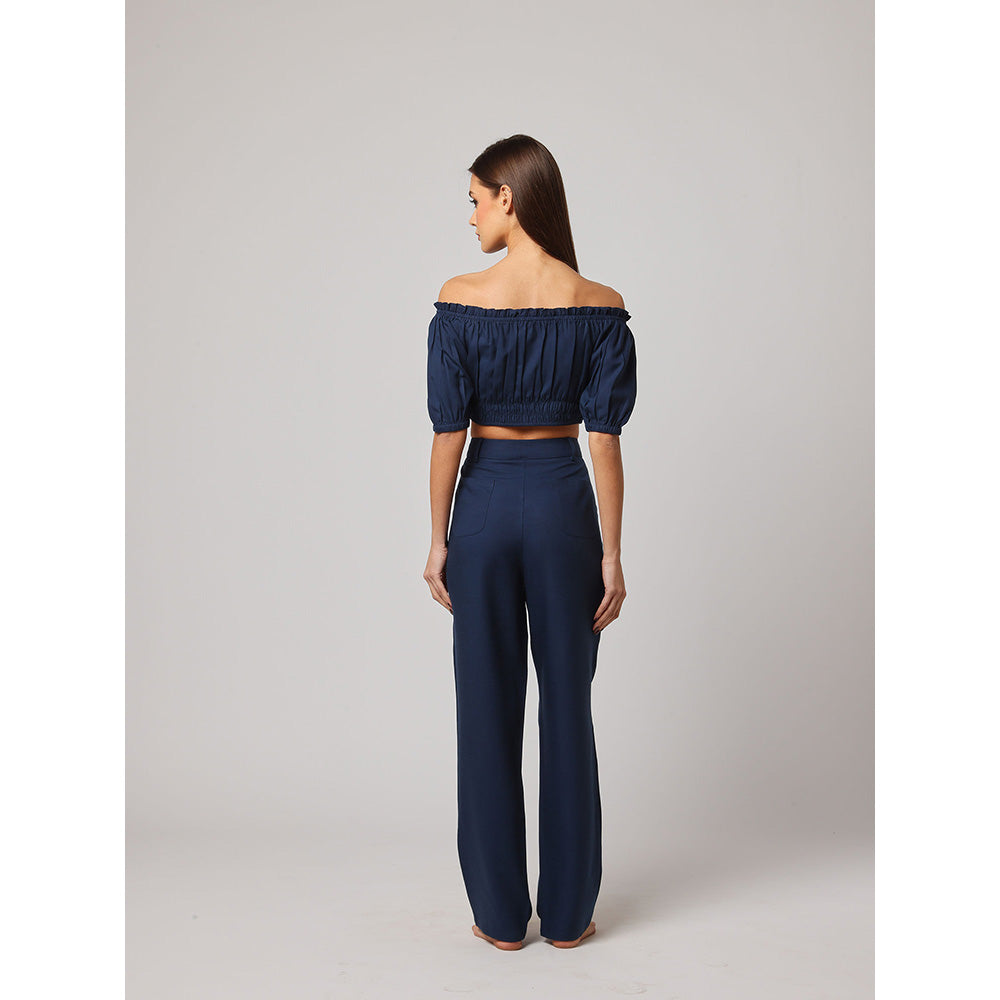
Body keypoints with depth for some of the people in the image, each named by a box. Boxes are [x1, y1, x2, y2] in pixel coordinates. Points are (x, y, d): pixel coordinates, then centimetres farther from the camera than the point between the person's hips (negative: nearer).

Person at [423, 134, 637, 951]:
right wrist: (612, 553, 0)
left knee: (489, 710, 9)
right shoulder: (601, 307, -5)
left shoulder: (460, 301, -8)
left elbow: (449, 433, -7)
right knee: (568, 708, 11)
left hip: (486, 505, -1)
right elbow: (605, 440, -6)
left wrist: (439, 539, 3)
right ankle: (567, 912, 22)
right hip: (563, 505, 1)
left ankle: (502, 915, 21)